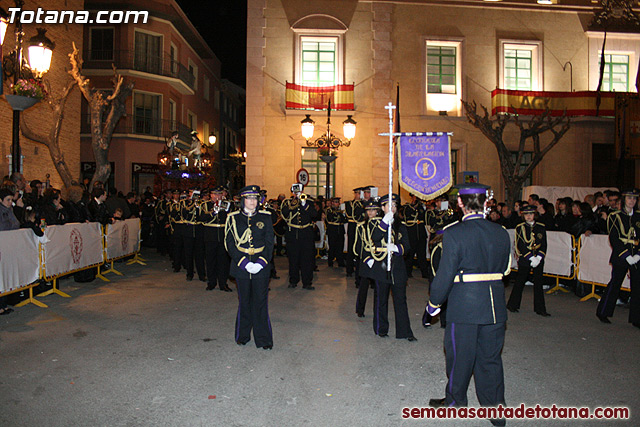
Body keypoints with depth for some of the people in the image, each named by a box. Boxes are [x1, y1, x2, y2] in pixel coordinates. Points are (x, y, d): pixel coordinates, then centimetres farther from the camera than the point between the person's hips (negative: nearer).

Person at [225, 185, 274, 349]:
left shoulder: (265, 217, 4)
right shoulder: (233, 218, 2)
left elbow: (270, 242, 2)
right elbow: (230, 244, -2)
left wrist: (261, 262, -11)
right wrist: (244, 263, -12)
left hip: (261, 267, 0)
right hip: (241, 266, 0)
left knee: (261, 302, 3)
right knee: (244, 302, 10)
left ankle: (263, 338, 13)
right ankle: (243, 336, 27)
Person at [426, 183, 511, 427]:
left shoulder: (453, 234, -16)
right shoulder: (501, 233, 1)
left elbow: (445, 274, -15)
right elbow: (504, 269, 10)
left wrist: (434, 302, -2)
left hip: (464, 306, -4)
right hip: (495, 306, 5)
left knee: (460, 357, 14)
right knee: (490, 358, 17)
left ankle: (455, 402, 32)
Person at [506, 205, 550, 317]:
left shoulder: (541, 227, 6)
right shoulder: (520, 227, -1)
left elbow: (544, 245, 4)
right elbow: (521, 246, -7)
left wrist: (538, 258, -10)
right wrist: (531, 258, -14)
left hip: (538, 259, 2)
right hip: (524, 259, -2)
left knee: (538, 283, 5)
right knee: (520, 282, 4)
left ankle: (540, 309, 11)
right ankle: (512, 305, 17)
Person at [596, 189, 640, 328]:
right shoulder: (615, 216, 0)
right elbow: (614, 239, -5)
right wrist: (627, 256, -13)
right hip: (620, 257, -3)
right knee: (615, 284, 3)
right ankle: (602, 312, 17)